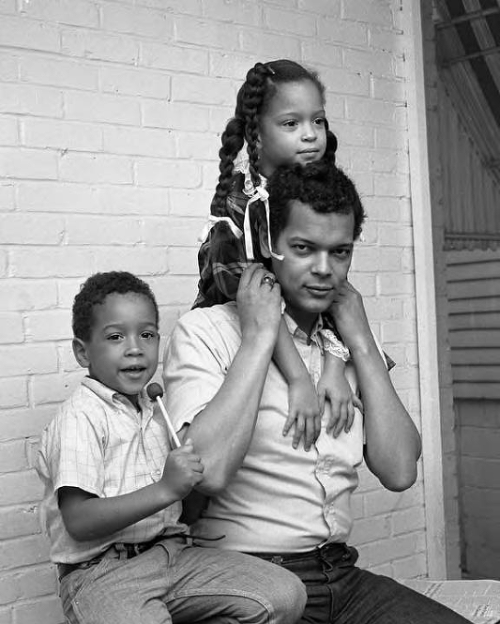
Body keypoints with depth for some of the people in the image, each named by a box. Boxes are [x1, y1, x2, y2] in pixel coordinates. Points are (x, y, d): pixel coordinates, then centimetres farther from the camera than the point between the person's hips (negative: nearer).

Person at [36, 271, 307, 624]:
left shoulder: (154, 411, 18)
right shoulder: (80, 418, -7)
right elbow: (78, 522, -17)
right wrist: (165, 489, -22)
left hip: (171, 553, 7)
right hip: (100, 573, -7)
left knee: (287, 595, -11)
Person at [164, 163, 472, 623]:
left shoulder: (350, 341, 11)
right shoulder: (204, 331, -6)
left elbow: (399, 473, 0)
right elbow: (208, 471, -23)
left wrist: (361, 341, -3)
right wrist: (259, 336, -16)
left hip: (342, 573, 5)